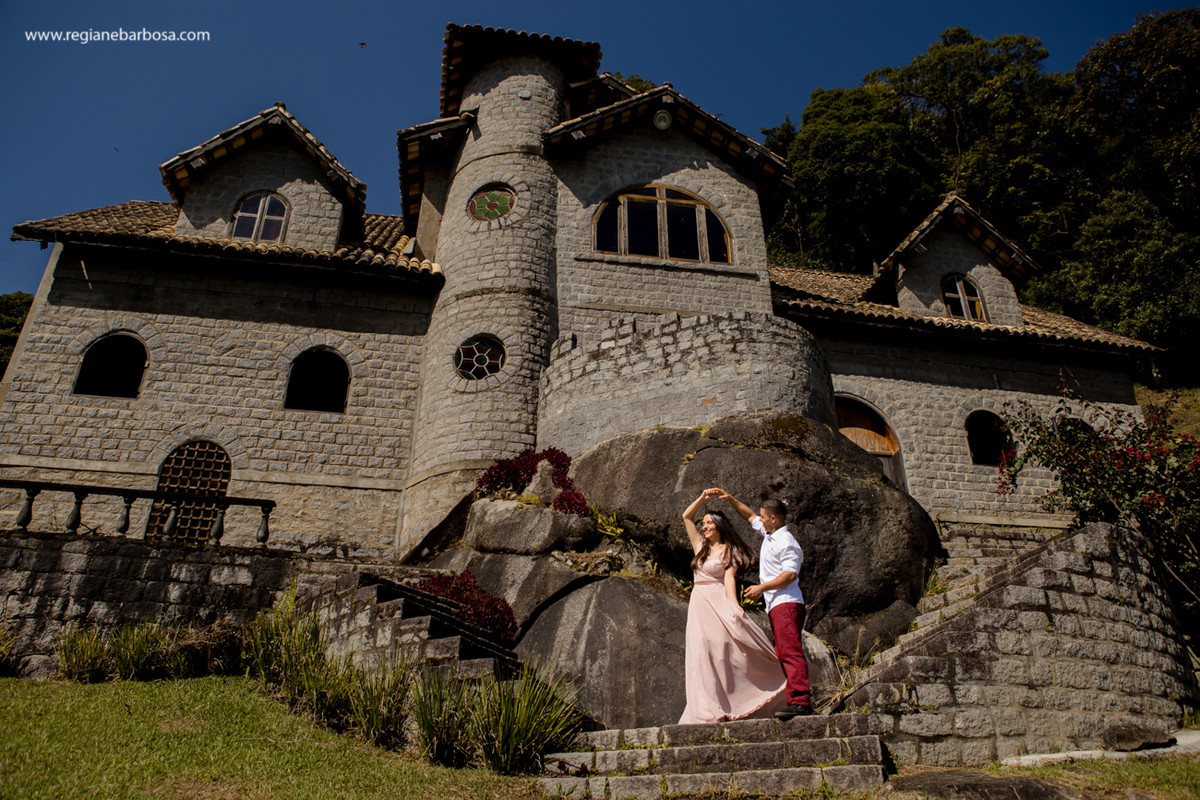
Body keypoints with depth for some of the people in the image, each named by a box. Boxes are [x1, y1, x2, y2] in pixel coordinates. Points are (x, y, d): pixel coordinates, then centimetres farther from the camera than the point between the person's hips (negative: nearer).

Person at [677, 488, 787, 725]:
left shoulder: (730, 551, 5)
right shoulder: (701, 546, 19)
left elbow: (729, 578, -8)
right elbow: (686, 517, 25)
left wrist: (734, 604, -23)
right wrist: (703, 497, 18)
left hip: (719, 603, -5)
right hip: (699, 605, 5)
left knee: (727, 648, -14)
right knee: (703, 653, -4)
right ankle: (713, 709, -6)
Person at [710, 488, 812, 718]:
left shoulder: (786, 542, -11)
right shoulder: (769, 533, 18)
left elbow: (790, 574, -20)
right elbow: (750, 516, 32)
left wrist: (762, 587, -19)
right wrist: (730, 499, 26)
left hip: (786, 603, -10)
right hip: (777, 605, 10)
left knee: (790, 651, -18)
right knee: (782, 653, 6)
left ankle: (800, 701, -24)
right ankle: (796, 699, 6)